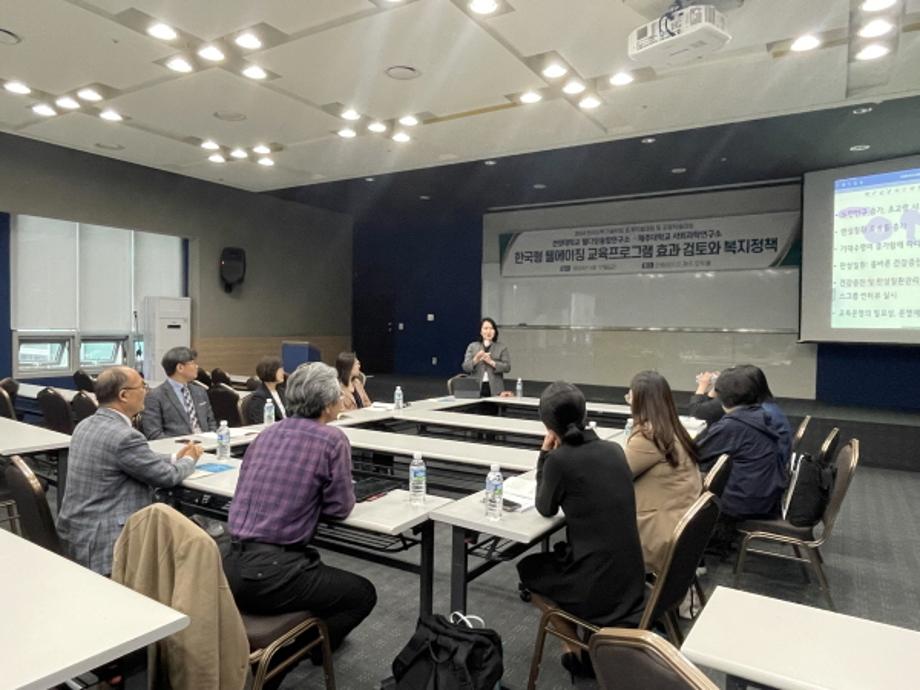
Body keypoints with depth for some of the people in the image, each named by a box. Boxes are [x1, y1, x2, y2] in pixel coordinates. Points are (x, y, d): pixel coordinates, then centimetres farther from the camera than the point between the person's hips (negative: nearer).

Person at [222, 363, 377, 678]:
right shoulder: (332, 439, -9)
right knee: (364, 594, 14)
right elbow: (340, 508, -4)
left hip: (232, 567, 8)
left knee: (316, 568, 34)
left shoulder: (267, 433, 11)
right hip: (273, 572, -7)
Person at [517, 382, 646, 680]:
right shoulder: (613, 450, 2)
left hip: (597, 585, -6)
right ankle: (612, 630, 26)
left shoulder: (560, 458, -17)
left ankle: (577, 648, 19)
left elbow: (545, 509, 0)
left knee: (527, 569, 23)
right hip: (630, 578, 6)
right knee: (561, 554, 33)